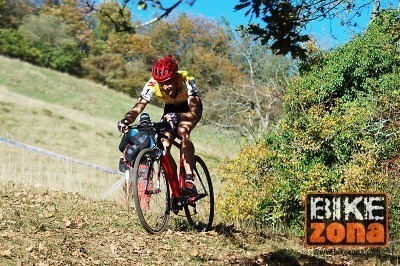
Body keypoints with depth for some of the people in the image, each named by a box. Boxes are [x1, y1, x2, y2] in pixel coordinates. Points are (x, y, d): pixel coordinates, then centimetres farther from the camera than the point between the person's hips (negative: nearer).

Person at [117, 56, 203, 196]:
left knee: (183, 131, -35)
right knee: (164, 147, -15)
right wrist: (126, 121, -55)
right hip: (171, 108, 4)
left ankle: (189, 181, -34)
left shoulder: (186, 81, -38)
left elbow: (195, 112, -45)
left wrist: (178, 116, -65)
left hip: (189, 108, -4)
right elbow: (138, 108, -34)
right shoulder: (152, 84, -30)